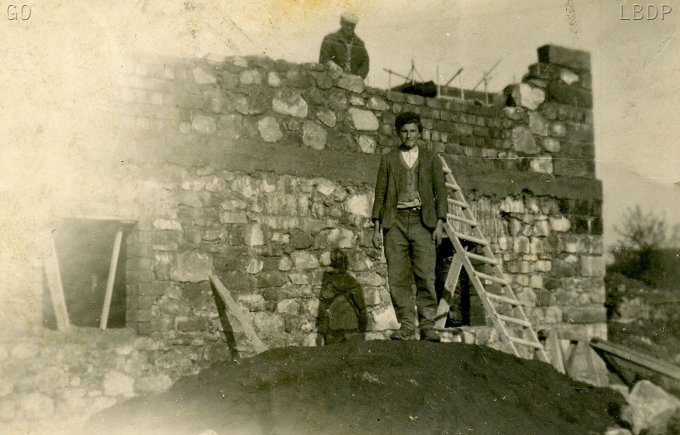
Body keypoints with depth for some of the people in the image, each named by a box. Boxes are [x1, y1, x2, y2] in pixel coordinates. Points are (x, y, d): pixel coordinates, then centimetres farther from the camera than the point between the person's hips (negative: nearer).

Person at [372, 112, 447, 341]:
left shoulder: (431, 159, 12)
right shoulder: (388, 159, 14)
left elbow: (440, 192, 8)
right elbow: (380, 193, 12)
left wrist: (440, 224, -4)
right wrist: (377, 227, 3)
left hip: (422, 221, -1)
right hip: (395, 221, 1)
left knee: (425, 275, -9)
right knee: (397, 276, -5)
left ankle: (427, 326, -4)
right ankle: (406, 326, 0)